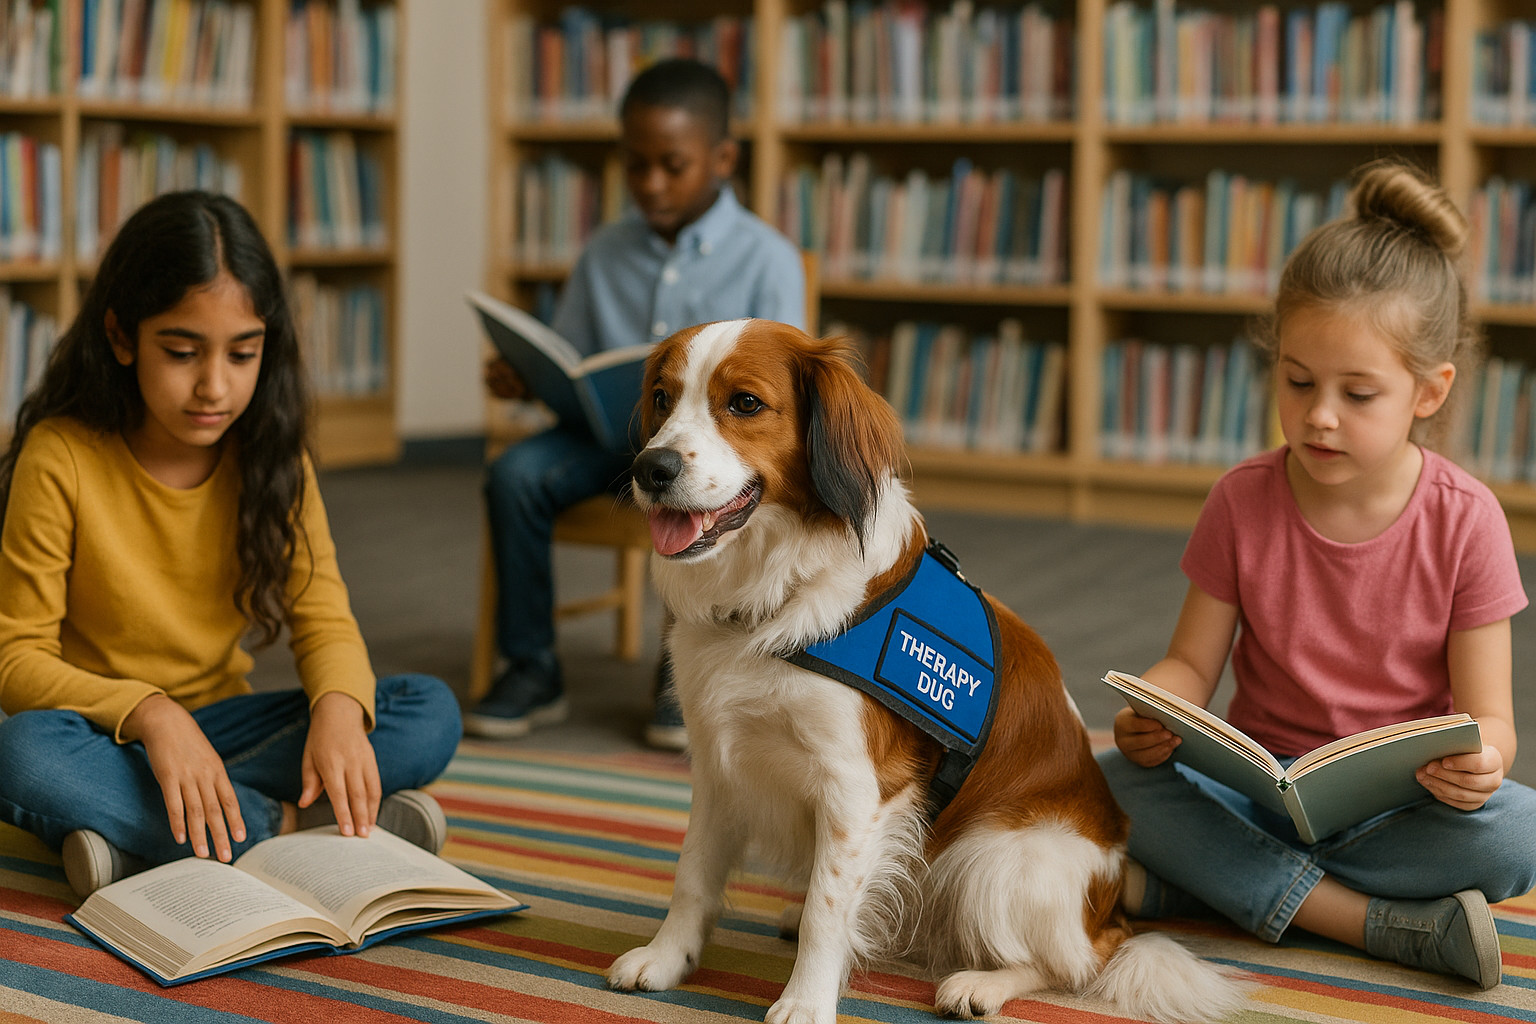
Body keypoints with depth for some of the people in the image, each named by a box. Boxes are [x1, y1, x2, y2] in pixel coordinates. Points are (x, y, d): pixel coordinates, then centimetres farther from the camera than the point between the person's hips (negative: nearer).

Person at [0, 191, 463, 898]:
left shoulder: (271, 458, -1)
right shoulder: (61, 458, -13)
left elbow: (323, 620, -3)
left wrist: (339, 706, -28)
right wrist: (149, 713, -32)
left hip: (223, 721, 4)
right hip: (105, 735, -3)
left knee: (431, 714, -17)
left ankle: (138, 835, -27)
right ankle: (289, 827, -29)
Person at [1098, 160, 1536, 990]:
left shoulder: (1464, 520, -10)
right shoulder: (1244, 502, -5)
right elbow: (1191, 663, 0)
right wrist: (1150, 714, -25)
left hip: (1404, 800, -1)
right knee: (1117, 781, -27)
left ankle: (1199, 886, -24)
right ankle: (1386, 925, -27)